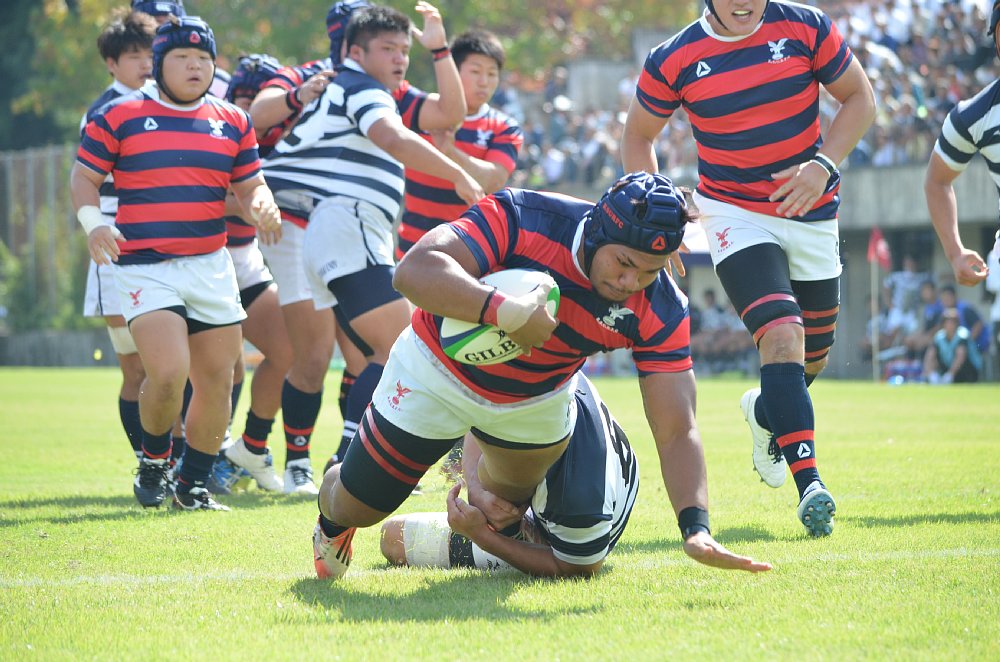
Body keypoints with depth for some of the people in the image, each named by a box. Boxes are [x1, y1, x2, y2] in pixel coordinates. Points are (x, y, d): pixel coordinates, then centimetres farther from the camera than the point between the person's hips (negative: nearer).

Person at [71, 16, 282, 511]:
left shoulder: (232, 123, 11)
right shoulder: (119, 117, 1)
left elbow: (249, 187, 15)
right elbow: (84, 177, 5)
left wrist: (262, 207, -9)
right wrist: (92, 223, -14)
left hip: (211, 267, 5)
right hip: (144, 265, -5)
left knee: (216, 382, 4)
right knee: (169, 373, -21)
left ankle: (193, 485, 21)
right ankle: (153, 461, 8)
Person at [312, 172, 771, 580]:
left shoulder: (660, 311, -26)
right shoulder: (522, 219, -37)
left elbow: (677, 433, -28)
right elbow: (414, 271, -48)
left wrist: (696, 529, -44)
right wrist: (503, 310, -62)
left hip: (537, 397, 3)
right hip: (440, 371, -3)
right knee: (358, 506, 8)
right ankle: (333, 522, 45)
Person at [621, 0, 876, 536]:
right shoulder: (672, 61, -10)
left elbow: (859, 97, 1)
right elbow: (637, 135, 6)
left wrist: (823, 165, -14)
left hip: (811, 213, 3)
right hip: (735, 215, -3)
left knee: (812, 356, 14)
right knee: (783, 335, -24)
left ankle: (765, 412, 49)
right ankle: (809, 482, -28)